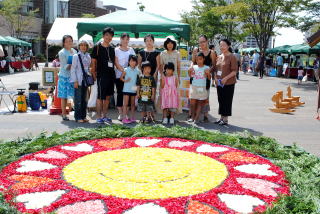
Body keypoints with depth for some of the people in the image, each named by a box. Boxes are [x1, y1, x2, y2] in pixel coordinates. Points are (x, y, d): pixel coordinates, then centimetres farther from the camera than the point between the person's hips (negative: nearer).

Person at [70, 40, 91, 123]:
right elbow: (73, 69, -6)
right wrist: (75, 81, -11)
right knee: (78, 99, -4)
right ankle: (78, 117, 2)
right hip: (78, 80, -5)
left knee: (84, 99, 9)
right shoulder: (76, 56, -4)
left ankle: (83, 116, 17)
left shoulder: (88, 56, 10)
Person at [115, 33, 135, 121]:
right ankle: (120, 113, 8)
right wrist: (122, 70, -19)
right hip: (119, 75, -3)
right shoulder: (116, 50, 2)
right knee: (120, 93, 0)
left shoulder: (131, 49, 12)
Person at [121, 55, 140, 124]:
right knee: (126, 104, -3)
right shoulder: (126, 70, -4)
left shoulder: (137, 71, 3)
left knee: (133, 104, 10)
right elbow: (121, 77, 2)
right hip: (127, 89, -3)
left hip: (134, 90, 4)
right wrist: (125, 80, -16)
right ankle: (125, 118, -1)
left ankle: (132, 117, 19)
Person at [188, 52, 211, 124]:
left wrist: (208, 73, -17)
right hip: (194, 87, 2)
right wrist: (190, 71, -5)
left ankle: (196, 118, 4)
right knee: (192, 102, 2)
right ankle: (192, 117, 14)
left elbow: (209, 78, 2)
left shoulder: (206, 68, 0)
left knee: (200, 103, 1)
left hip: (202, 88, -2)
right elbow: (190, 76, 14)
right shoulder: (194, 67, 6)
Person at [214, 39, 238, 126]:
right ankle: (221, 117, 23)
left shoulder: (232, 57, -9)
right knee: (220, 100, 12)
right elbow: (216, 69, 19)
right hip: (219, 83, 7)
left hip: (228, 83, -7)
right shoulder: (219, 57, 12)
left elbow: (234, 71, -13)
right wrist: (215, 77, 2)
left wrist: (225, 78, -21)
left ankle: (225, 119, 8)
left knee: (227, 101, -1)